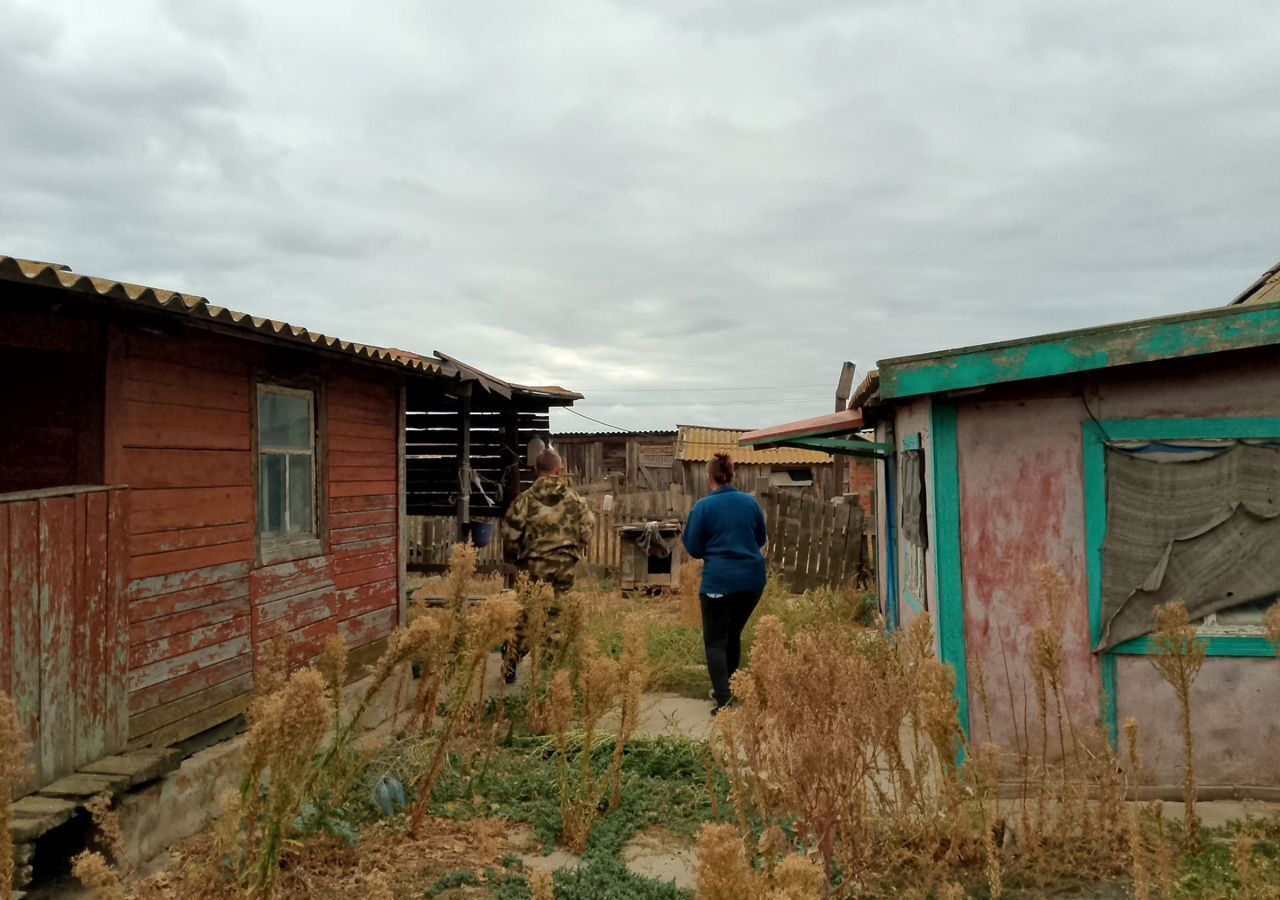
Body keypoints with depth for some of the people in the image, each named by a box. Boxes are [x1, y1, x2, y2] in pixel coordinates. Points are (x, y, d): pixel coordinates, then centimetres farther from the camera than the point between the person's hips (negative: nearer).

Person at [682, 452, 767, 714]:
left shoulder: (704, 506, -9)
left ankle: (724, 700, -8)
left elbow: (693, 549, -3)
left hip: (719, 581, -5)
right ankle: (728, 688, 30)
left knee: (715, 641, 2)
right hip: (752, 579, 5)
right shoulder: (750, 502, 3)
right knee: (734, 635, 20)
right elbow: (761, 540, 15)